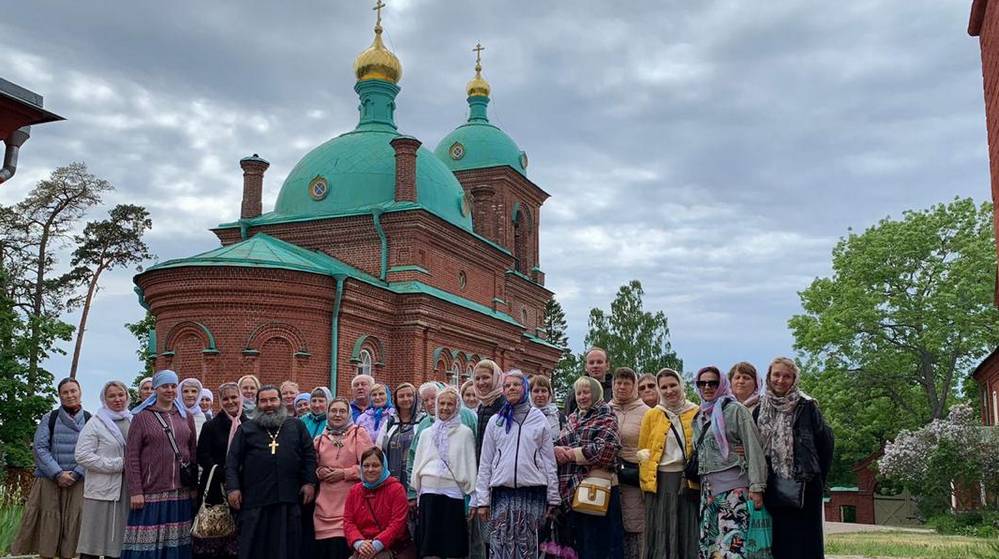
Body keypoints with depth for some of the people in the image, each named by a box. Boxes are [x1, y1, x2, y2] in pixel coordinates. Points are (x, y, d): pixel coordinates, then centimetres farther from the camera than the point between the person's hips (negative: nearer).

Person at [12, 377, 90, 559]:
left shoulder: (90, 420, 5)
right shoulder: (49, 418, 4)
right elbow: (40, 448, -2)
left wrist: (75, 474, -12)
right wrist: (58, 473, -12)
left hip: (77, 481, 0)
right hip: (48, 480, 0)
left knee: (71, 523, 0)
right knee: (47, 524, 1)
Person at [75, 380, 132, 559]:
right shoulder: (95, 424, -1)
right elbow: (82, 455, -9)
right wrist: (117, 464, -12)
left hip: (126, 490, 4)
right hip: (102, 489, -4)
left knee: (117, 540, 7)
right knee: (94, 541, -2)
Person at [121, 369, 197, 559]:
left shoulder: (186, 417, 12)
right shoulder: (141, 417, 1)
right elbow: (131, 456, -3)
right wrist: (135, 491, -10)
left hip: (181, 494, 3)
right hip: (151, 493, -3)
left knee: (176, 544, 4)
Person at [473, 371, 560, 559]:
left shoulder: (539, 419, 7)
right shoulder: (495, 421, 10)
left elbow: (549, 460, 6)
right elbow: (485, 463, 8)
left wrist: (552, 498, 3)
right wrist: (482, 500, 2)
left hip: (533, 493, -1)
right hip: (502, 493, 1)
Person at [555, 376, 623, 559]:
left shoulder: (606, 417, 0)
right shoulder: (572, 418, 20)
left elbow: (603, 448, -14)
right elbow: (559, 443, 13)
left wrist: (571, 454, -10)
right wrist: (557, 450, -11)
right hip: (573, 488, 6)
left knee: (599, 541, -3)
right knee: (580, 540, 12)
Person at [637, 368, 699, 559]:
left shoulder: (696, 413, 5)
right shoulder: (651, 415, 6)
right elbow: (643, 452, 7)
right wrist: (647, 481, -2)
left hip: (689, 480, 0)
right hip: (661, 481, 0)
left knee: (688, 534, 4)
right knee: (662, 535, 2)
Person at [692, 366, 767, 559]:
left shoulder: (735, 410, -1)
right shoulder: (699, 418, 18)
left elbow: (753, 448, -8)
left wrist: (756, 486, -15)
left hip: (733, 487, -7)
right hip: (707, 489, 7)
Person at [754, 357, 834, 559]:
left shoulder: (806, 406, -2)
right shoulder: (761, 409, 10)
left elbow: (825, 441, -4)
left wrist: (816, 475, -3)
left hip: (803, 484, -4)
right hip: (772, 485, 4)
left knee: (804, 539, -2)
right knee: (778, 539, 5)